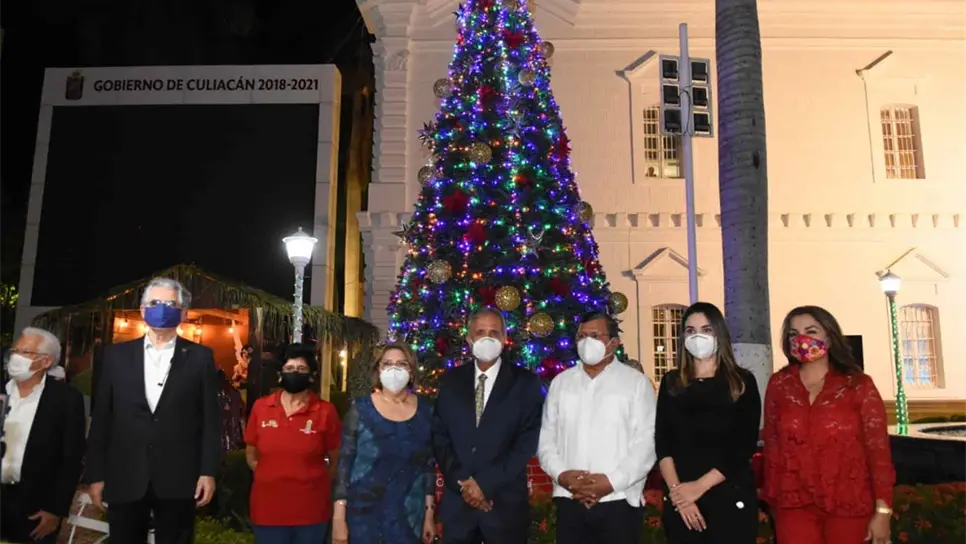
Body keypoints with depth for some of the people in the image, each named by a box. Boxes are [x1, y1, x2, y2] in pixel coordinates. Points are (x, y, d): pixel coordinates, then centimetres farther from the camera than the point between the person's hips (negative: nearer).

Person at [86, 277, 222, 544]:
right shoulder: (116, 355, 7)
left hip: (178, 480, -1)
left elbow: (210, 418, 0)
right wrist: (96, 474, 3)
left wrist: (208, 471, -6)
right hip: (124, 479, 2)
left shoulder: (200, 357, 2)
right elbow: (101, 419, 6)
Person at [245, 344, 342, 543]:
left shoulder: (326, 411, -6)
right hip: (268, 508, 2)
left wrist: (316, 482, 0)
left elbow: (336, 460, 4)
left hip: (311, 510, -1)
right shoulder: (260, 407, 1)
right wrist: (271, 478, 4)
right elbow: (251, 453, 11)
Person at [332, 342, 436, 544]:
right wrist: (339, 517, -8)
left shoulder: (425, 410, 0)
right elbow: (345, 462, -5)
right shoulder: (361, 408, -7)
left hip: (410, 514, 2)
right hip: (363, 512, -2)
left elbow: (429, 464, 6)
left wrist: (430, 513, 5)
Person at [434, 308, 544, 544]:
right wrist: (461, 483, -9)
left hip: (505, 501, -2)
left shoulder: (525, 382, -2)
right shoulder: (450, 380, 6)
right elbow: (439, 436, 3)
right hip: (457, 499, 2)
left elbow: (527, 442, -8)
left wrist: (486, 484, -13)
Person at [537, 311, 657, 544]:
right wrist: (561, 474, -8)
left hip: (619, 501, -3)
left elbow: (646, 442, -6)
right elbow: (546, 438, 9)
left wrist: (612, 482, -14)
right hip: (569, 502, 3)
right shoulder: (560, 382, 10)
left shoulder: (636, 382, 1)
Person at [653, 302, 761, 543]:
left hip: (731, 497, -2)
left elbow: (744, 447, -7)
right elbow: (662, 442, 1)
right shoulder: (671, 382, 6)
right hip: (680, 500, 2)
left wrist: (699, 486, -13)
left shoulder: (742, 382, 0)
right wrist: (676, 489, -13)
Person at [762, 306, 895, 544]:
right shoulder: (778, 384, 2)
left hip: (849, 506, -1)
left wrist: (883, 511, -6)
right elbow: (772, 444, 5)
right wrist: (772, 498, 6)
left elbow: (878, 448, -3)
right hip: (794, 505, 1)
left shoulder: (859, 385, -3)